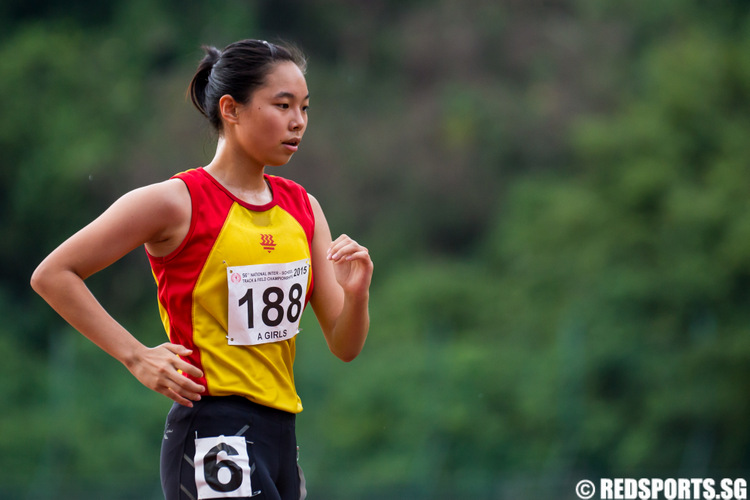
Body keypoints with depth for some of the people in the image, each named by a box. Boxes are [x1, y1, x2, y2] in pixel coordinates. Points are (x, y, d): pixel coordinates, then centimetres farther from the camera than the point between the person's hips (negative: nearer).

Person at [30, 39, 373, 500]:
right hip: (212, 434, -7)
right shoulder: (177, 202, -8)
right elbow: (52, 275, -6)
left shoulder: (302, 208, 11)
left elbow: (344, 347, 12)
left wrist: (356, 293, -10)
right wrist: (136, 356, -11)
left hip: (281, 433, 7)